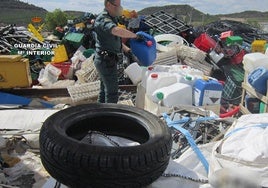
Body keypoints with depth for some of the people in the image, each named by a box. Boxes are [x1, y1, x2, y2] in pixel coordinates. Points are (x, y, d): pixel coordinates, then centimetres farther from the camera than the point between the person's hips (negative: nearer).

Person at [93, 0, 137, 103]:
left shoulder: (111, 18, 15)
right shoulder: (103, 19, -19)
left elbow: (115, 39, 24)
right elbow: (118, 31, -39)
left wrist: (127, 50, 17)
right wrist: (136, 36, -29)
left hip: (107, 61, 10)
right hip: (106, 61, -10)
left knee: (104, 90, 19)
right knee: (112, 93, -4)